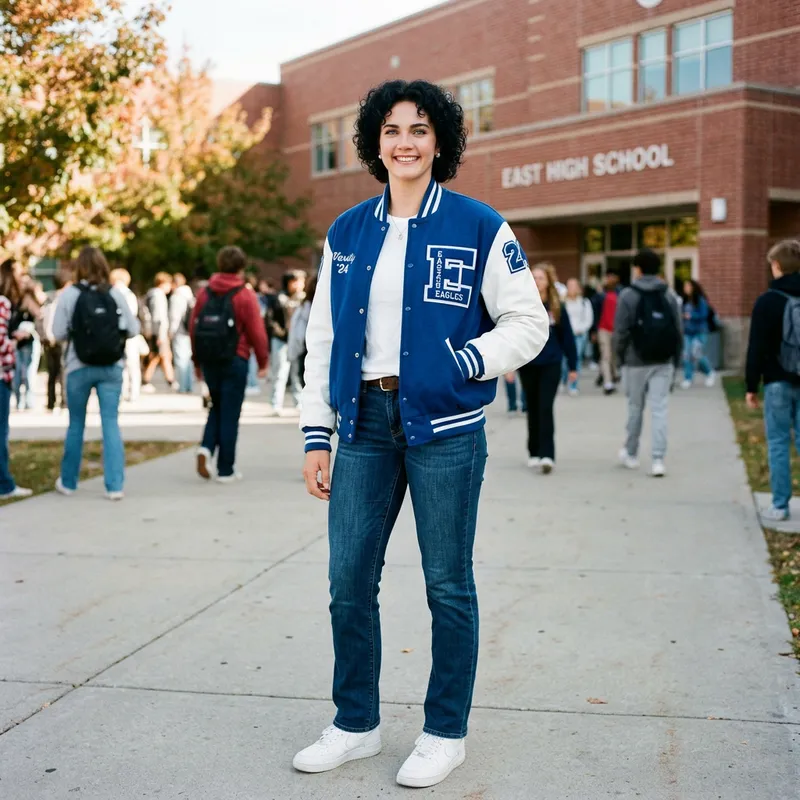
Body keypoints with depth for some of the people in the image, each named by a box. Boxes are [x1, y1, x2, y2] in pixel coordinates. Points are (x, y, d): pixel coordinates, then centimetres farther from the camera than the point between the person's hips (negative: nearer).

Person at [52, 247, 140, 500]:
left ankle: (68, 482, 25)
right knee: (111, 423, 3)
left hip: (79, 367, 0)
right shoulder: (116, 294, -3)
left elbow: (59, 333, -6)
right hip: (111, 367, 1)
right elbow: (132, 329, -1)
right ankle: (115, 485, -3)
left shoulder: (70, 295, -6)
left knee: (76, 424, 13)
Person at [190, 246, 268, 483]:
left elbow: (193, 328, 9)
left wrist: (197, 361, 19)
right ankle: (225, 470, 7)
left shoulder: (204, 293, 7)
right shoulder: (245, 296, -8)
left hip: (209, 361, 5)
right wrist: (263, 362, 4)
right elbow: (257, 332, -9)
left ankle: (206, 447, -2)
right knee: (230, 414, 2)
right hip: (234, 361, -5)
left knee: (217, 407, 21)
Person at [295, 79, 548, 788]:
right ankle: (357, 724, 24)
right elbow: (324, 339, 12)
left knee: (448, 585, 5)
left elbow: (528, 323, 1)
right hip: (364, 423, 4)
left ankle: (446, 732, 21)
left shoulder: (477, 227, -1)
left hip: (444, 426, -4)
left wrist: (460, 365, -12)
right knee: (349, 581, 7)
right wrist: (317, 436, 7)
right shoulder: (347, 234, 10)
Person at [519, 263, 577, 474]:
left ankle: (547, 455, -10)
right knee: (533, 409, 11)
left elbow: (566, 336, 4)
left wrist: (572, 365, 5)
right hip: (527, 365, 1)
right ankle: (534, 453, 22)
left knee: (545, 409, -9)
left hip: (551, 364, -1)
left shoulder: (556, 306, -1)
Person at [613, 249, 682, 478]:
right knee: (660, 410, 1)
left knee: (635, 409, 12)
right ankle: (658, 459, -6)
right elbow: (678, 331, 2)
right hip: (663, 362, 2)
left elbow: (621, 331, -9)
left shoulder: (628, 295, -6)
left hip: (636, 362, -2)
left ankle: (631, 454, 27)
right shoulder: (669, 295, 4)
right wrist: (675, 361, 9)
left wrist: (619, 357, 3)